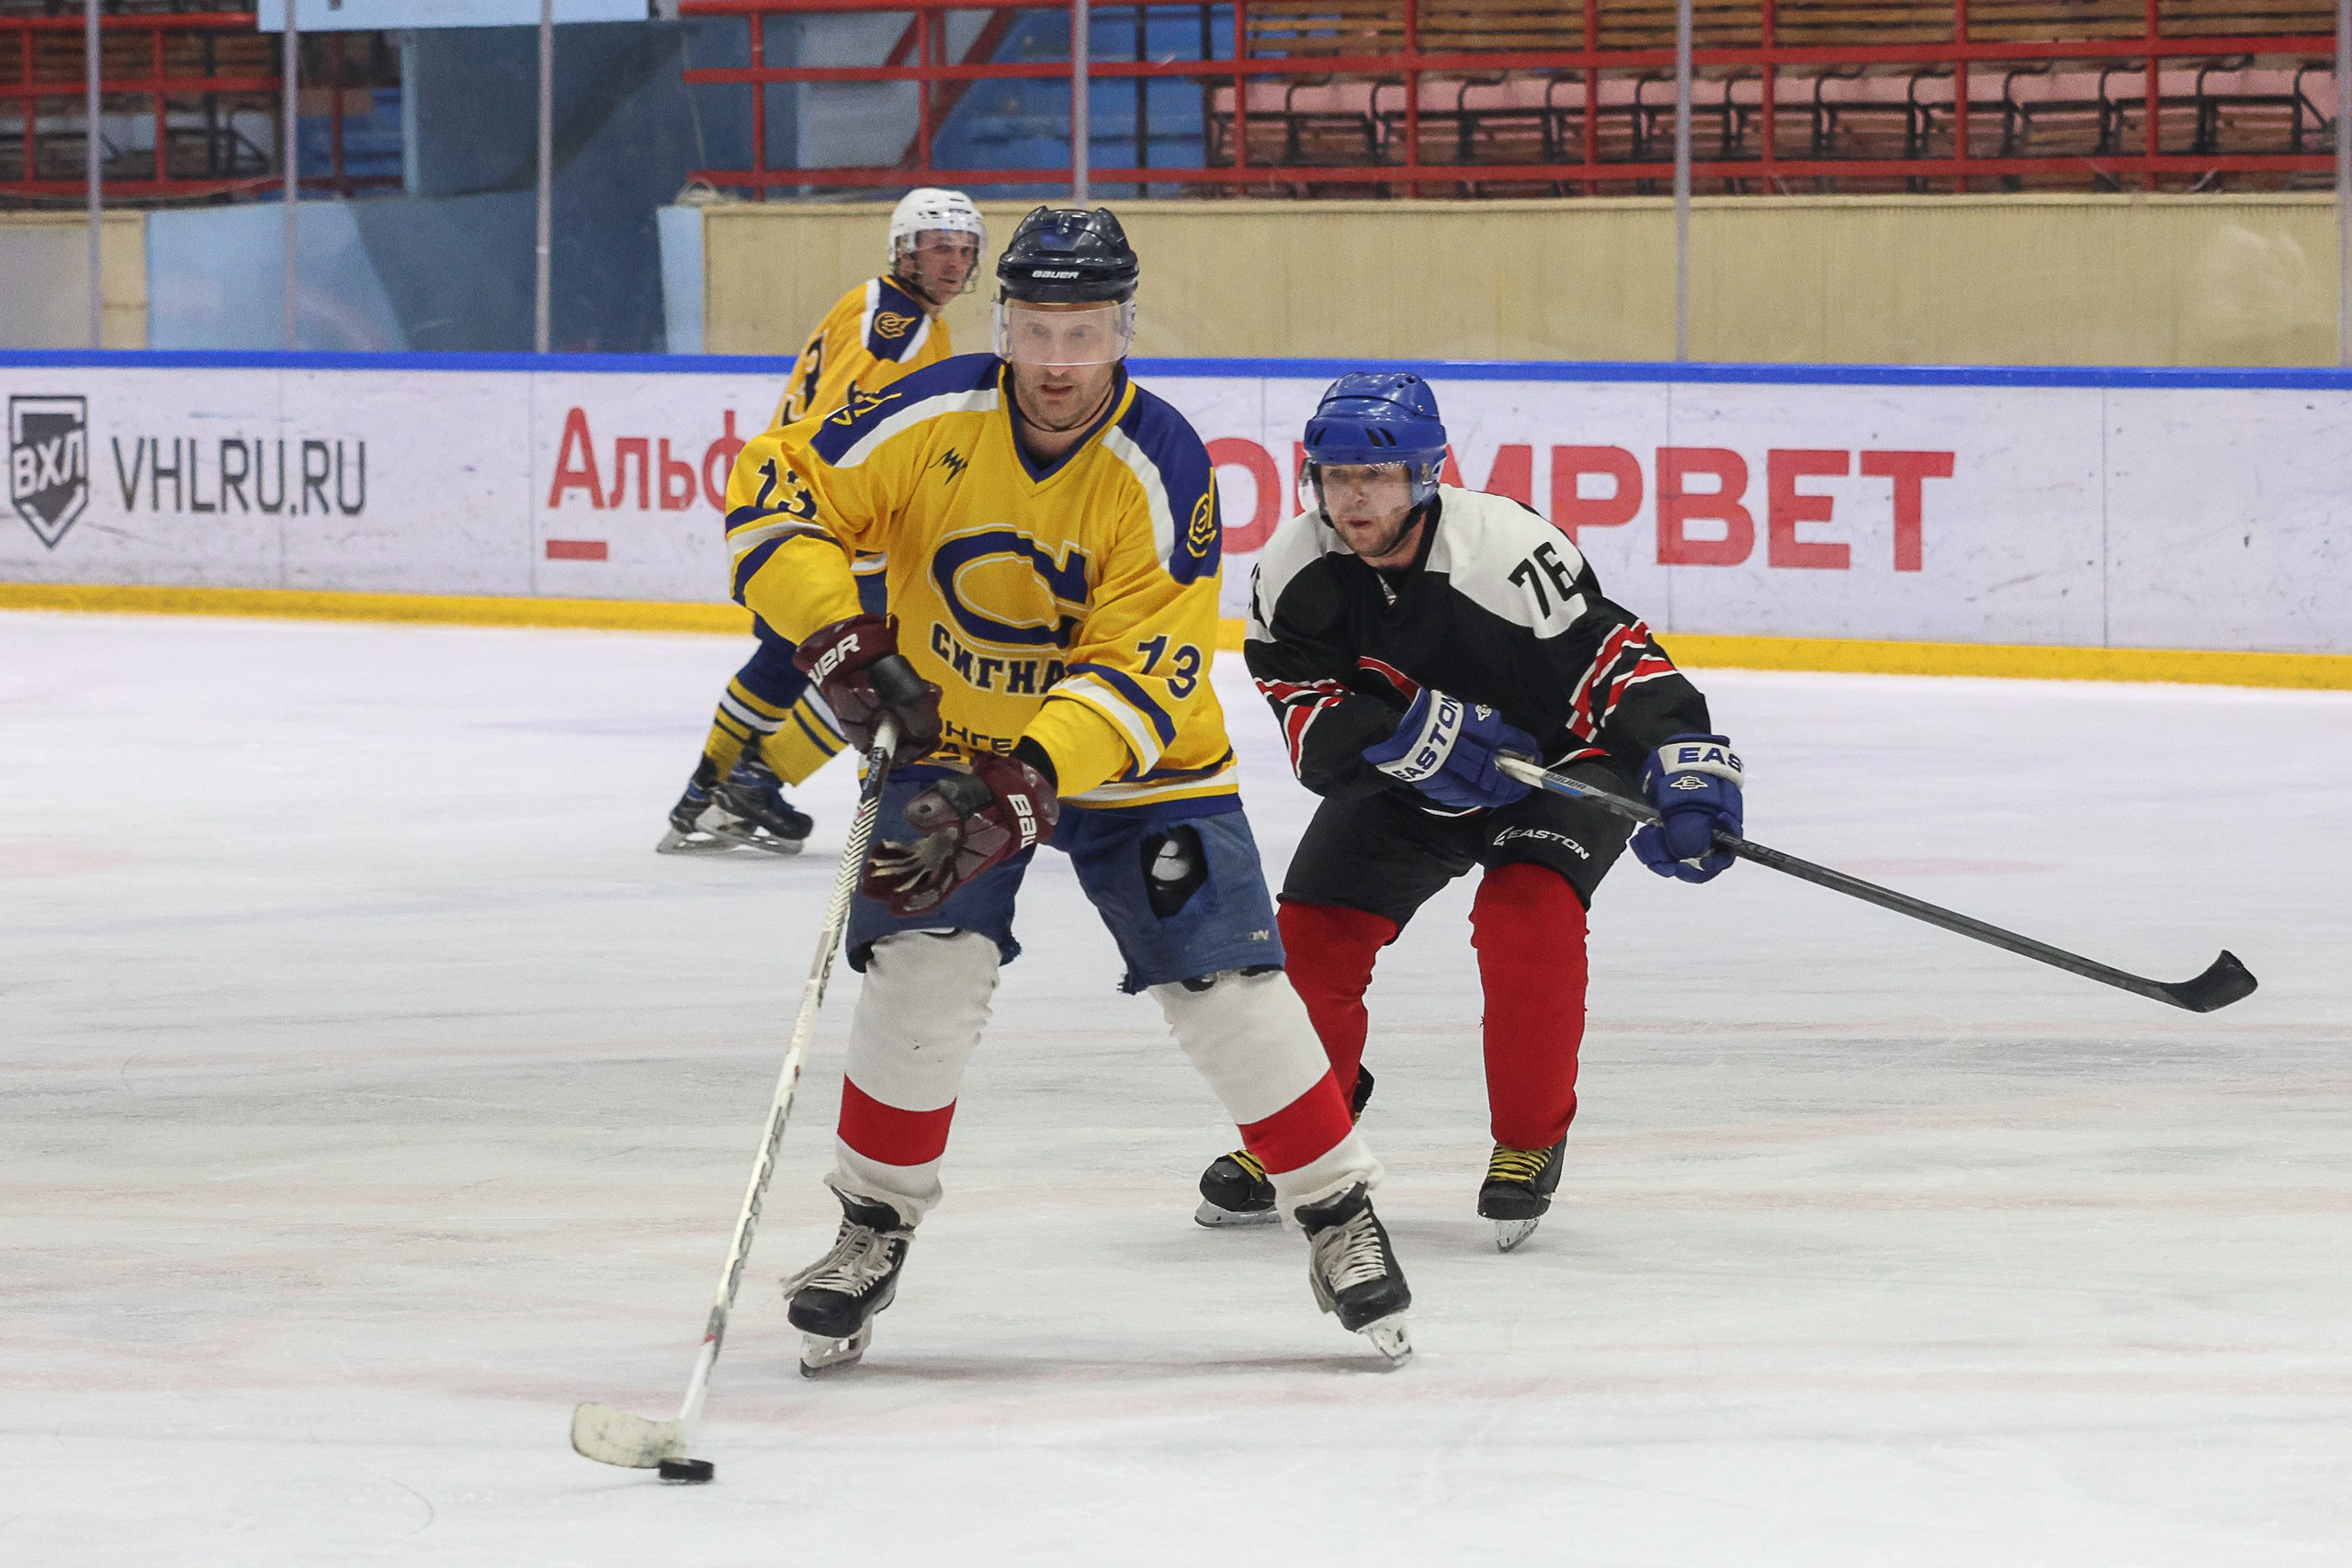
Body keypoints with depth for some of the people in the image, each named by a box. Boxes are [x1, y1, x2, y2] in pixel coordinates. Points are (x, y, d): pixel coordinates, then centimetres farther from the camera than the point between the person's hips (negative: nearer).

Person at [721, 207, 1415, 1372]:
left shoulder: (1161, 469, -23)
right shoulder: (931, 420, -18)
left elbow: (1144, 672, -27)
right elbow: (776, 491, -13)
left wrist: (1028, 783, -40)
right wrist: (839, 637, -28)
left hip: (1130, 757, -1)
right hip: (951, 740, 1)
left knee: (1227, 988, -7)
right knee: (924, 970, -15)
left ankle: (1338, 1214, 11)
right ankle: (874, 1223, 4)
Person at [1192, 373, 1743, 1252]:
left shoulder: (1508, 552, -32)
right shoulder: (1295, 569, -18)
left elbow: (1614, 664, -31)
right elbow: (1312, 722, -19)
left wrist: (1687, 771, -44)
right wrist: (1420, 734, -37)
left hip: (1555, 762, -4)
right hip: (1400, 786, 4)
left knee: (1525, 915, -28)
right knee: (1313, 935, -7)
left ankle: (1529, 1145, -11)